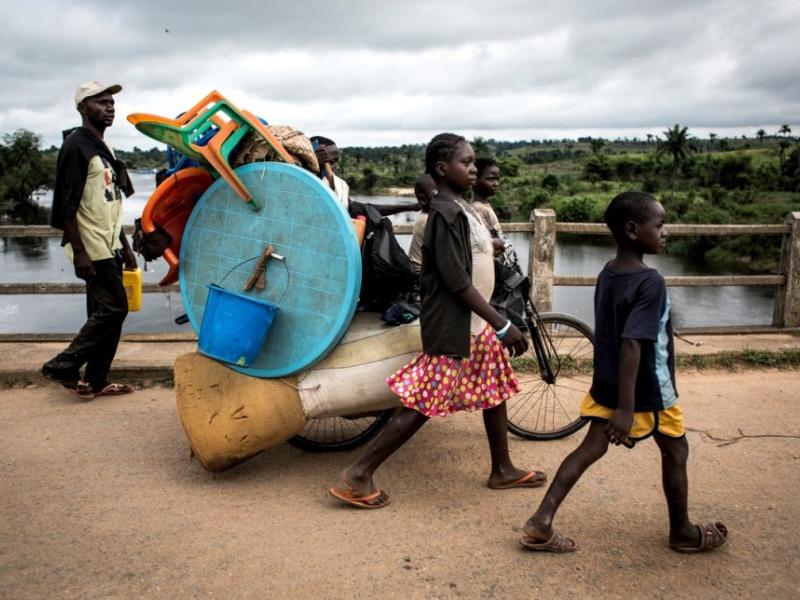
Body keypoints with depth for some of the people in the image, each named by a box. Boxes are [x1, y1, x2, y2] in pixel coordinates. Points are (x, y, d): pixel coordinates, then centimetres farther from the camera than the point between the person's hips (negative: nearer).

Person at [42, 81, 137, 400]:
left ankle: (96, 381, 17)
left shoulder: (103, 147, 18)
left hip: (109, 248, 9)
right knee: (113, 308, -9)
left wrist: (125, 247, 19)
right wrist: (79, 252, -21)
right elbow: (65, 205, -17)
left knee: (104, 312, 10)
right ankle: (63, 367, 2)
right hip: (92, 250, -9)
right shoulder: (76, 145, -11)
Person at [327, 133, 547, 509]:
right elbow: (458, 282, -23)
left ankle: (503, 470, 34)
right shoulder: (446, 214, -19)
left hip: (475, 325, 10)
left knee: (495, 390, 17)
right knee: (422, 404, -5)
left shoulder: (459, 210, 10)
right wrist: (503, 326, -21)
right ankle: (358, 475, 4)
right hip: (452, 329, -10)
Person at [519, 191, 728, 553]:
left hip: (606, 387, 7)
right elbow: (631, 346, -30)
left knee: (590, 449, 10)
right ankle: (683, 533, 33)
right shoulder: (649, 282, -23)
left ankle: (540, 524, 7)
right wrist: (626, 409, -29)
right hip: (648, 393, -7)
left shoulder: (607, 275, 3)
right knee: (675, 452, 15)